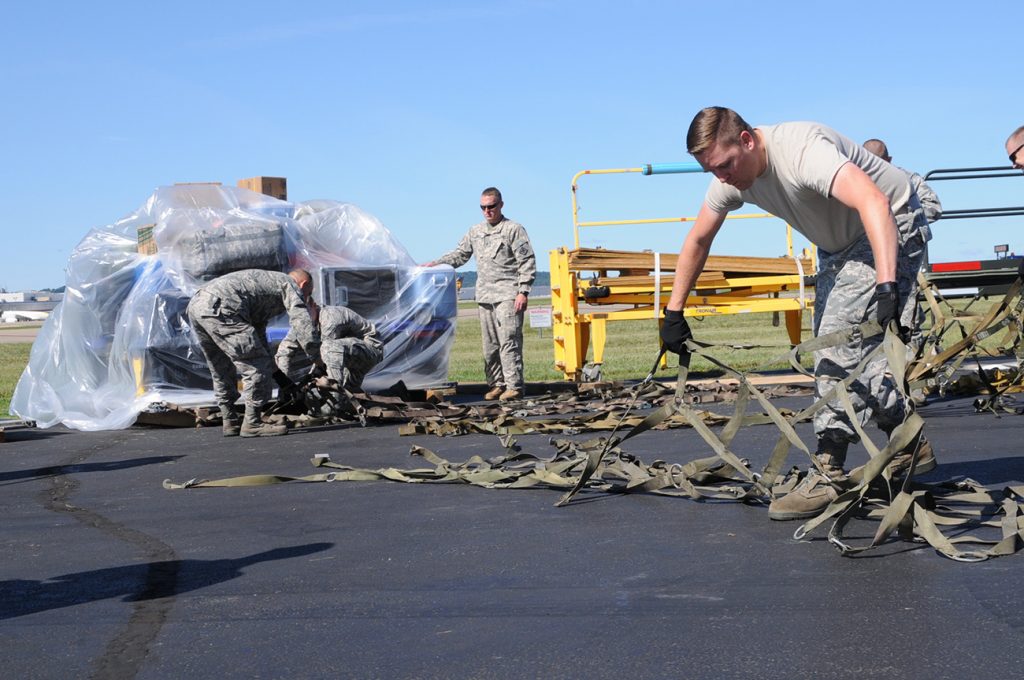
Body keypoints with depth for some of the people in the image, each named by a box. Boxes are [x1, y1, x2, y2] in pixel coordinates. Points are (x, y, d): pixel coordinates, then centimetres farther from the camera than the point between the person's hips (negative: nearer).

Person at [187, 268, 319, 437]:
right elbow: (301, 318, -7)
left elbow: (259, 336, 42)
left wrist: (276, 373, 45)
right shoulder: (290, 285, 12)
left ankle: (230, 422, 28)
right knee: (256, 366, -5)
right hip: (219, 308, -10)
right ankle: (252, 423, -1)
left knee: (221, 370, 23)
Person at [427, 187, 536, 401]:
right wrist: (435, 264, 10)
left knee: (508, 341, -12)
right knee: (489, 344, 6)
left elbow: (527, 262, -4)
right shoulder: (475, 231, 17)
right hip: (485, 296, 6)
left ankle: (514, 385, -11)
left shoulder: (514, 229, -1)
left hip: (508, 295, -6)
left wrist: (522, 291, -11)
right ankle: (496, 384, 12)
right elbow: (459, 255, 24)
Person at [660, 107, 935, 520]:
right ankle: (910, 445, 19)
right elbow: (697, 241, 7)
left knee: (843, 342, -19)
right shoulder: (731, 177, -8)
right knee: (833, 352, 8)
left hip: (889, 231, -9)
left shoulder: (801, 150, -35)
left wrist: (886, 286, -59)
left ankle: (830, 476, -15)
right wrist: (673, 313, 7)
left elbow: (873, 202, -49)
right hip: (839, 245, 9)